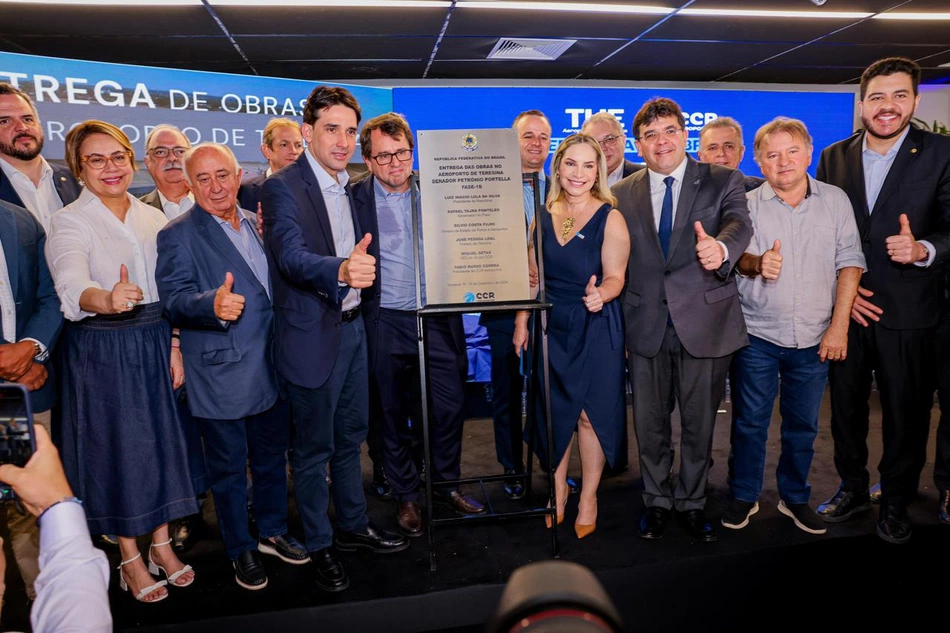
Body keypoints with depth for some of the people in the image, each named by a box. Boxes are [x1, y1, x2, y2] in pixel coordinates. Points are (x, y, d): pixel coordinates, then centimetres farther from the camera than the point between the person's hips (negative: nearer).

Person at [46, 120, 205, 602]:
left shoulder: (153, 218, 7)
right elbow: (72, 283, -28)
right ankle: (130, 559, 25)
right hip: (102, 351, -4)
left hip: (156, 345, 5)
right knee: (117, 448, 6)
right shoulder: (69, 223, -9)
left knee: (163, 441, 11)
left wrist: (174, 345, 0)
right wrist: (106, 300, -50)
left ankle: (161, 545, 29)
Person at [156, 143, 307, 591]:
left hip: (271, 369, 6)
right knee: (228, 468, 10)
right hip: (221, 377, -5)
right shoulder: (178, 235, -9)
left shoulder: (257, 224, 9)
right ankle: (241, 550, 29)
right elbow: (174, 299, -18)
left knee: (272, 457, 19)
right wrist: (214, 305, -38)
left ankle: (272, 532, 38)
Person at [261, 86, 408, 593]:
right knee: (314, 449, 8)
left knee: (350, 438, 19)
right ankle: (319, 545, 25)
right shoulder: (282, 188, -15)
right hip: (312, 335, -7)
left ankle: (352, 526, 36)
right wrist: (340, 270, -46)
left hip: (352, 327, 7)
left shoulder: (350, 187, 9)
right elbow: (291, 256, -31)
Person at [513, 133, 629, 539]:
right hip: (552, 326, 4)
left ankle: (588, 498, 24)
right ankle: (558, 489, 31)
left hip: (596, 328, -4)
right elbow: (532, 275, 8)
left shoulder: (610, 218, -8)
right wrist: (521, 322, 5)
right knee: (554, 411, 11)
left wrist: (600, 294, -32)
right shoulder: (544, 216, 4)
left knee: (590, 413, 4)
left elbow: (614, 277, -11)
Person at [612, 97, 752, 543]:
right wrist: (617, 325, 2)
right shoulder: (623, 194, 8)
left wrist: (721, 247, -42)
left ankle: (691, 503, 33)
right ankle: (657, 501, 33)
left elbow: (739, 223, -17)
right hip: (646, 325, 2)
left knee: (699, 422, 11)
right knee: (649, 422, 12)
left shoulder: (723, 182, 2)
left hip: (704, 322, -1)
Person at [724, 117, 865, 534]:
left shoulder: (835, 200, 3)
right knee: (750, 421, 7)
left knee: (803, 425, 13)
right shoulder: (747, 205, -1)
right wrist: (756, 263, -34)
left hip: (814, 338, 2)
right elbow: (738, 256, -9)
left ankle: (795, 498, 31)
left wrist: (839, 326, -7)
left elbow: (849, 263, 0)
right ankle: (744, 496, 25)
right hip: (757, 336, -1)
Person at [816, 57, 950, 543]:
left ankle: (895, 502, 30)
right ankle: (853, 488, 34)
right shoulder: (834, 156, 4)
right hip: (845, 306, 3)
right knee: (845, 405, 14)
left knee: (905, 413, 9)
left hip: (907, 311, -2)